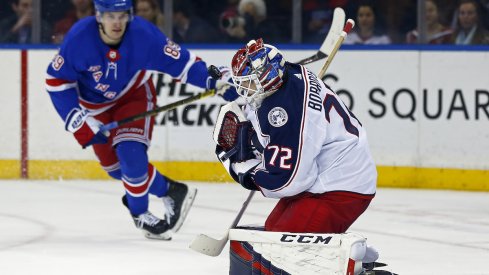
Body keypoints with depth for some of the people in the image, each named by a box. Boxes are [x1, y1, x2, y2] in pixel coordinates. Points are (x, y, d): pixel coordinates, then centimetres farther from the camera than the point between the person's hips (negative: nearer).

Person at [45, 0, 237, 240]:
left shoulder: (143, 34, -30)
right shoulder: (79, 37, -29)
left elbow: (180, 61, -23)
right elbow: (57, 80, -18)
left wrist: (215, 81, -38)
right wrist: (78, 121, -22)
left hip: (134, 96, -2)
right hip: (95, 103, 2)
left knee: (131, 155, -20)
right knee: (113, 165, 2)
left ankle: (140, 214, 4)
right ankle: (169, 191, 25)